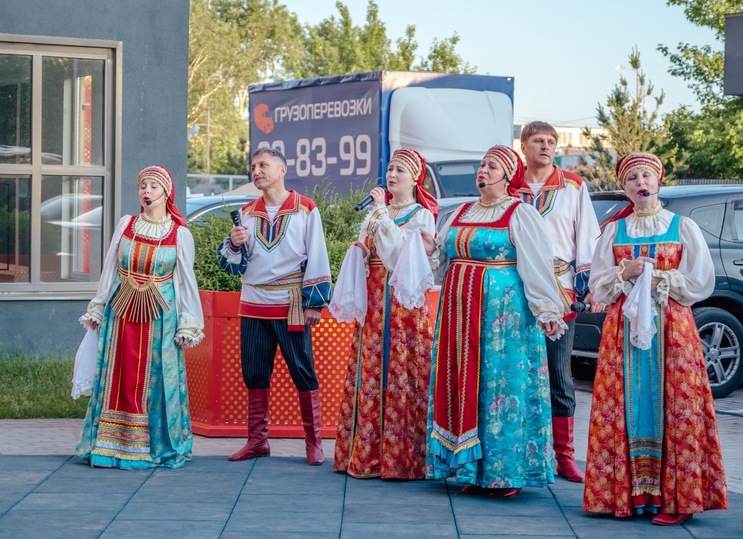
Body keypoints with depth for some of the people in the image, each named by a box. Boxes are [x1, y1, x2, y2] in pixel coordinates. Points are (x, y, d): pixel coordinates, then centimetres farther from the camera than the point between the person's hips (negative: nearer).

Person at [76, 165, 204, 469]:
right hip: (121, 313, 3)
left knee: (156, 381, -1)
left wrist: (187, 325, -2)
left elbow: (186, 282, 1)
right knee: (119, 378, 3)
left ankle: (157, 446, 7)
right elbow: (109, 270, 10)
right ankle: (115, 445, 9)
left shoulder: (180, 235, -1)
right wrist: (97, 310, 9)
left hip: (160, 317, -2)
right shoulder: (126, 225, 6)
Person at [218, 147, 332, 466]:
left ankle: (314, 442, 5)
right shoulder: (247, 212, 10)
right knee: (254, 374, 7)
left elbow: (317, 259, -3)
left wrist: (314, 303, -8)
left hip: (291, 306, -4)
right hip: (253, 305, 4)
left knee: (303, 373, -2)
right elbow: (233, 263, 11)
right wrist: (234, 244, -11)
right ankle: (257, 441, 16)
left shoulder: (305, 209, -1)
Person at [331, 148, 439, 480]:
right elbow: (361, 255, 19)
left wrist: (382, 213, -11)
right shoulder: (376, 214, 18)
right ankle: (366, 453, 7)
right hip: (373, 303, 6)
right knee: (367, 372, 3)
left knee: (400, 372, -8)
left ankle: (401, 455, -4)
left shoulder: (421, 216, 1)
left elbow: (400, 249, -16)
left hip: (403, 302, -6)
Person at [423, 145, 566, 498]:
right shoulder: (462, 213, 17)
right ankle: (472, 470, 11)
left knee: (501, 384, -6)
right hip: (460, 310, 7)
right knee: (462, 384, 4)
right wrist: (431, 249, 2)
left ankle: (505, 472, 0)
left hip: (503, 310, -6)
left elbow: (536, 266, -9)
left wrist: (547, 311, -15)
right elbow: (445, 255, 24)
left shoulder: (520, 214, -3)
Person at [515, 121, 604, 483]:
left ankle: (564, 456, 4)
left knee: (559, 378, -1)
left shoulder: (573, 187, 7)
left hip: (559, 290, -1)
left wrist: (591, 285, -3)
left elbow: (587, 237, 5)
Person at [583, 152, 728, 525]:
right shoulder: (614, 231, 12)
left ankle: (674, 497, -5)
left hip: (671, 330, -2)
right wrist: (626, 273, -8)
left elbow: (701, 283, -1)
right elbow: (597, 286, 9)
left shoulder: (683, 228, 5)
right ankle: (628, 493, 2)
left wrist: (657, 280, -9)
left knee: (672, 408, -7)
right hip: (623, 330, 2)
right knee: (626, 408, -3)